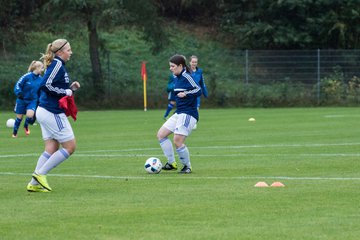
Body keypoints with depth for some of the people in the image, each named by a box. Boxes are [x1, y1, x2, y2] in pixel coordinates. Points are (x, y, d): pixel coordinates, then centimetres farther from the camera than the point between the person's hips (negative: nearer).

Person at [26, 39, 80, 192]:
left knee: (52, 148, 9)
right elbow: (46, 85, -23)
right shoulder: (57, 64, -14)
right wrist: (66, 92, -15)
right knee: (70, 146, -4)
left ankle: (34, 184, 6)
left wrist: (70, 88, 7)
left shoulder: (57, 64, 16)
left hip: (45, 111, 10)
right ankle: (40, 174, -4)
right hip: (53, 113, -10)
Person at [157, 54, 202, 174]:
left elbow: (198, 90, -20)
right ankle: (172, 163, 13)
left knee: (177, 141, -15)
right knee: (161, 134, 8)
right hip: (179, 113, 10)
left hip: (188, 114, -10)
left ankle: (187, 166, 5)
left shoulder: (186, 76, -15)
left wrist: (185, 94, -28)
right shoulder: (176, 78, 12)